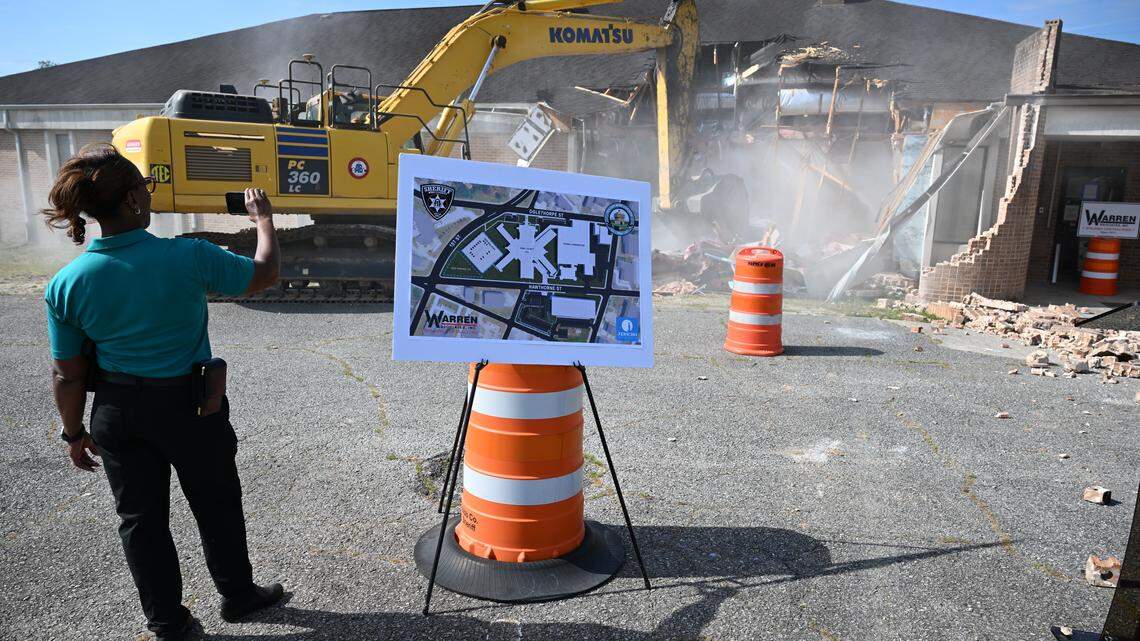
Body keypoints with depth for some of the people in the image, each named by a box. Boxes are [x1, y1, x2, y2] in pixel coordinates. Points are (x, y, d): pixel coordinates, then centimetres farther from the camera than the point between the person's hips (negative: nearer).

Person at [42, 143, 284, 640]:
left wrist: (74, 433, 11)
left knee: (140, 516, 19)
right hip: (187, 404, -3)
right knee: (217, 505, 19)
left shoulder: (66, 283, -12)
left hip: (118, 412, 3)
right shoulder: (188, 258, -23)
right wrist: (264, 219, 9)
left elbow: (68, 374, -4)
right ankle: (237, 595, 38)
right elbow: (265, 273, -7)